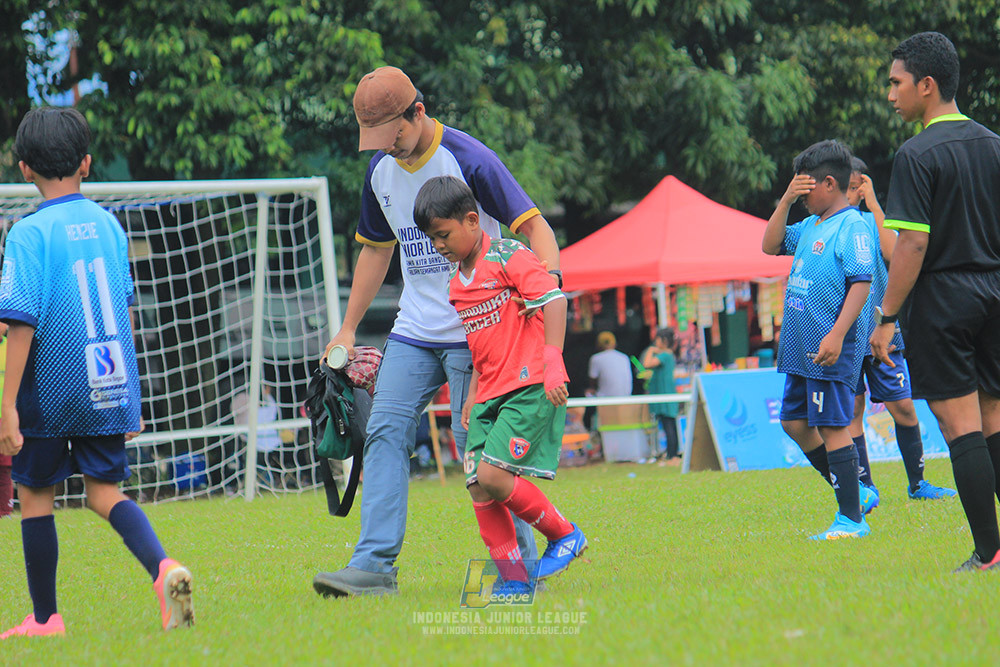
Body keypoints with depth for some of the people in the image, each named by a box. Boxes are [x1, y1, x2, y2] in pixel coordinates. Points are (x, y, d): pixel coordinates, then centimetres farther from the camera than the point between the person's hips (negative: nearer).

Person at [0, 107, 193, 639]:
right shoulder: (108, 225, 5)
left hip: (49, 393, -5)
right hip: (109, 390, 5)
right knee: (105, 491, 10)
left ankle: (45, 619, 17)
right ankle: (162, 568, -17)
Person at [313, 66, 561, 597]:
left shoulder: (468, 160, -13)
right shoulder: (381, 170, 9)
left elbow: (533, 226, -13)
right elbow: (375, 248, 23)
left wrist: (551, 287, -30)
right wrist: (348, 330, 21)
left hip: (474, 329, -6)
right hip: (413, 332, 6)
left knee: (475, 443, -9)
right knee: (385, 433, -7)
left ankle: (522, 560, 3)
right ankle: (374, 563, -11)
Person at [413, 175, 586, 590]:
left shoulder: (509, 257, -8)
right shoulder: (456, 283, 17)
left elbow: (553, 300, -17)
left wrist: (552, 365, -25)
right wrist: (474, 394, 21)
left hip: (530, 386, -8)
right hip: (490, 394, 8)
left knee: (492, 474, -19)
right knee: (479, 489, -3)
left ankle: (566, 536, -1)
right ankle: (514, 579, 3)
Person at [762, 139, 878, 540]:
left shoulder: (853, 226, -12)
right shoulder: (811, 225, 14)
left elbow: (861, 283, -18)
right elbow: (771, 245, 20)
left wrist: (837, 335, -25)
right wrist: (787, 199, 8)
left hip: (831, 351, -10)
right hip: (802, 349, 10)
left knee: (832, 426, -7)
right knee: (795, 422, 14)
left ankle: (851, 519, -1)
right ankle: (854, 493, 23)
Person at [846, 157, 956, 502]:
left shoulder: (873, 222, 5)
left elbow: (893, 254, -14)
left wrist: (874, 206, -13)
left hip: (880, 331, 1)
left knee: (903, 406, 2)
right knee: (851, 409, -3)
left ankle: (917, 483, 16)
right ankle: (865, 487, 4)